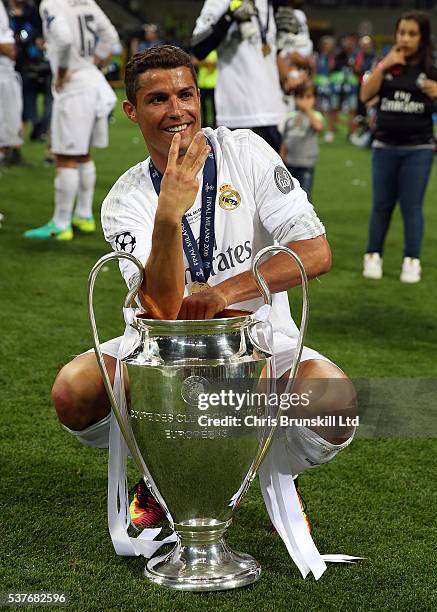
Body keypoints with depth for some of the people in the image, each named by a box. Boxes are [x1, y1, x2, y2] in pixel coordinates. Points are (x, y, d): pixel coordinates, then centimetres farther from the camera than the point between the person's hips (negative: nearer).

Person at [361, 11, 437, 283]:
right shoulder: (387, 65, 5)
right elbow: (366, 95, -6)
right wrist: (383, 65, -12)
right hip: (385, 146, 2)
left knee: (412, 206, 1)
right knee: (382, 205, 8)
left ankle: (412, 262, 8)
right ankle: (374, 257, 17)